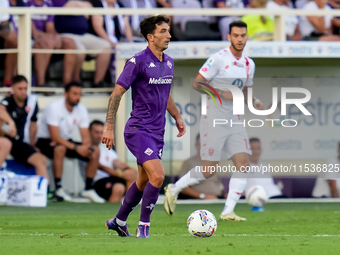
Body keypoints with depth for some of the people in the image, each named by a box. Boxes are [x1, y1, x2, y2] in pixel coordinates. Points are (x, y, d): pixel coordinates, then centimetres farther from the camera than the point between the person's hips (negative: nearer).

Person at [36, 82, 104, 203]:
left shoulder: (81, 109, -3)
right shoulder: (54, 107, -23)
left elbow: (86, 137, -1)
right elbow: (55, 137, -30)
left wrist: (86, 147, -26)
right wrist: (76, 148, -37)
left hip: (66, 141, 7)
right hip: (46, 141, -7)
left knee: (95, 151, -8)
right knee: (60, 148, -40)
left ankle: (89, 189, 1)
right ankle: (58, 189, -34)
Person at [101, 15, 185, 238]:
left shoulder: (169, 63, 10)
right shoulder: (138, 61, -13)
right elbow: (117, 93, -11)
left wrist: (177, 117, 19)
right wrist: (109, 127, -14)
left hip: (157, 132, 8)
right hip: (139, 130, -8)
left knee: (144, 182, 15)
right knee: (157, 176, -19)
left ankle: (119, 221, 33)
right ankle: (144, 226, -6)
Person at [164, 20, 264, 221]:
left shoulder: (249, 64, 9)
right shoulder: (219, 59, -12)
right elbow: (197, 83, -12)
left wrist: (255, 102, 2)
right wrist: (222, 93, -20)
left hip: (234, 120, 7)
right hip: (214, 119, -6)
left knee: (243, 164, -7)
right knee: (209, 169, -6)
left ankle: (228, 212, -3)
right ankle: (174, 190, 16)